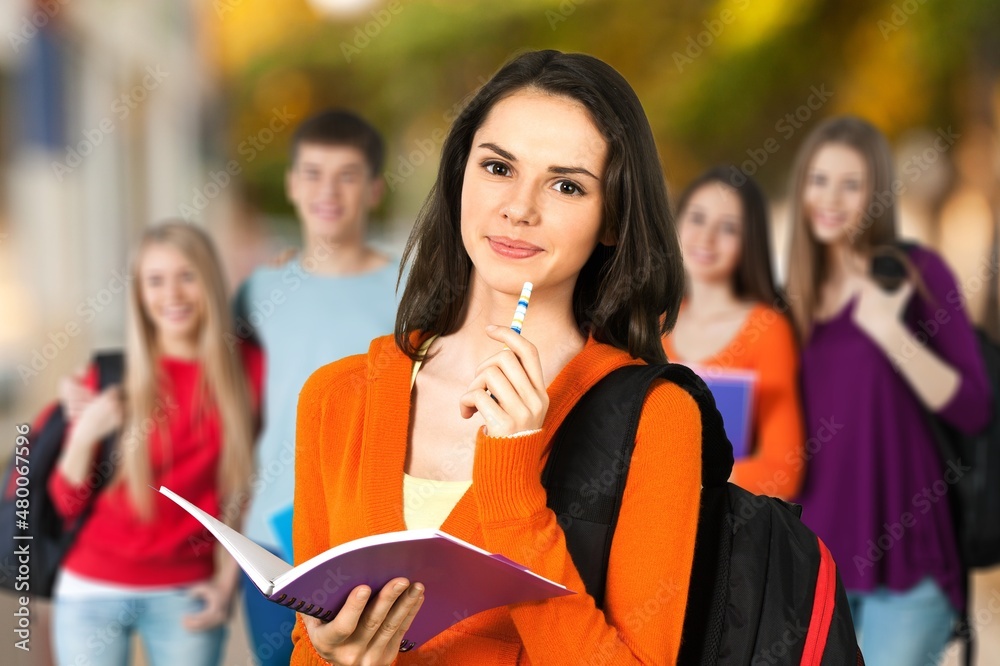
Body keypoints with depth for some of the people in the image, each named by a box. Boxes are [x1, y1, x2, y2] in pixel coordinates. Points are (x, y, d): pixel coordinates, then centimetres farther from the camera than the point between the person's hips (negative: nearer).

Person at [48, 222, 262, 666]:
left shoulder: (246, 368, -5)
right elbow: (65, 506, -3)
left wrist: (228, 578, 6)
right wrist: (84, 436, -18)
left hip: (186, 596, 0)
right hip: (94, 592, 0)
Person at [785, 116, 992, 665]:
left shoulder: (916, 272, -2)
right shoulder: (797, 293, 11)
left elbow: (973, 409, -7)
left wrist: (892, 333, -18)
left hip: (904, 554, -4)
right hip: (816, 550, 5)